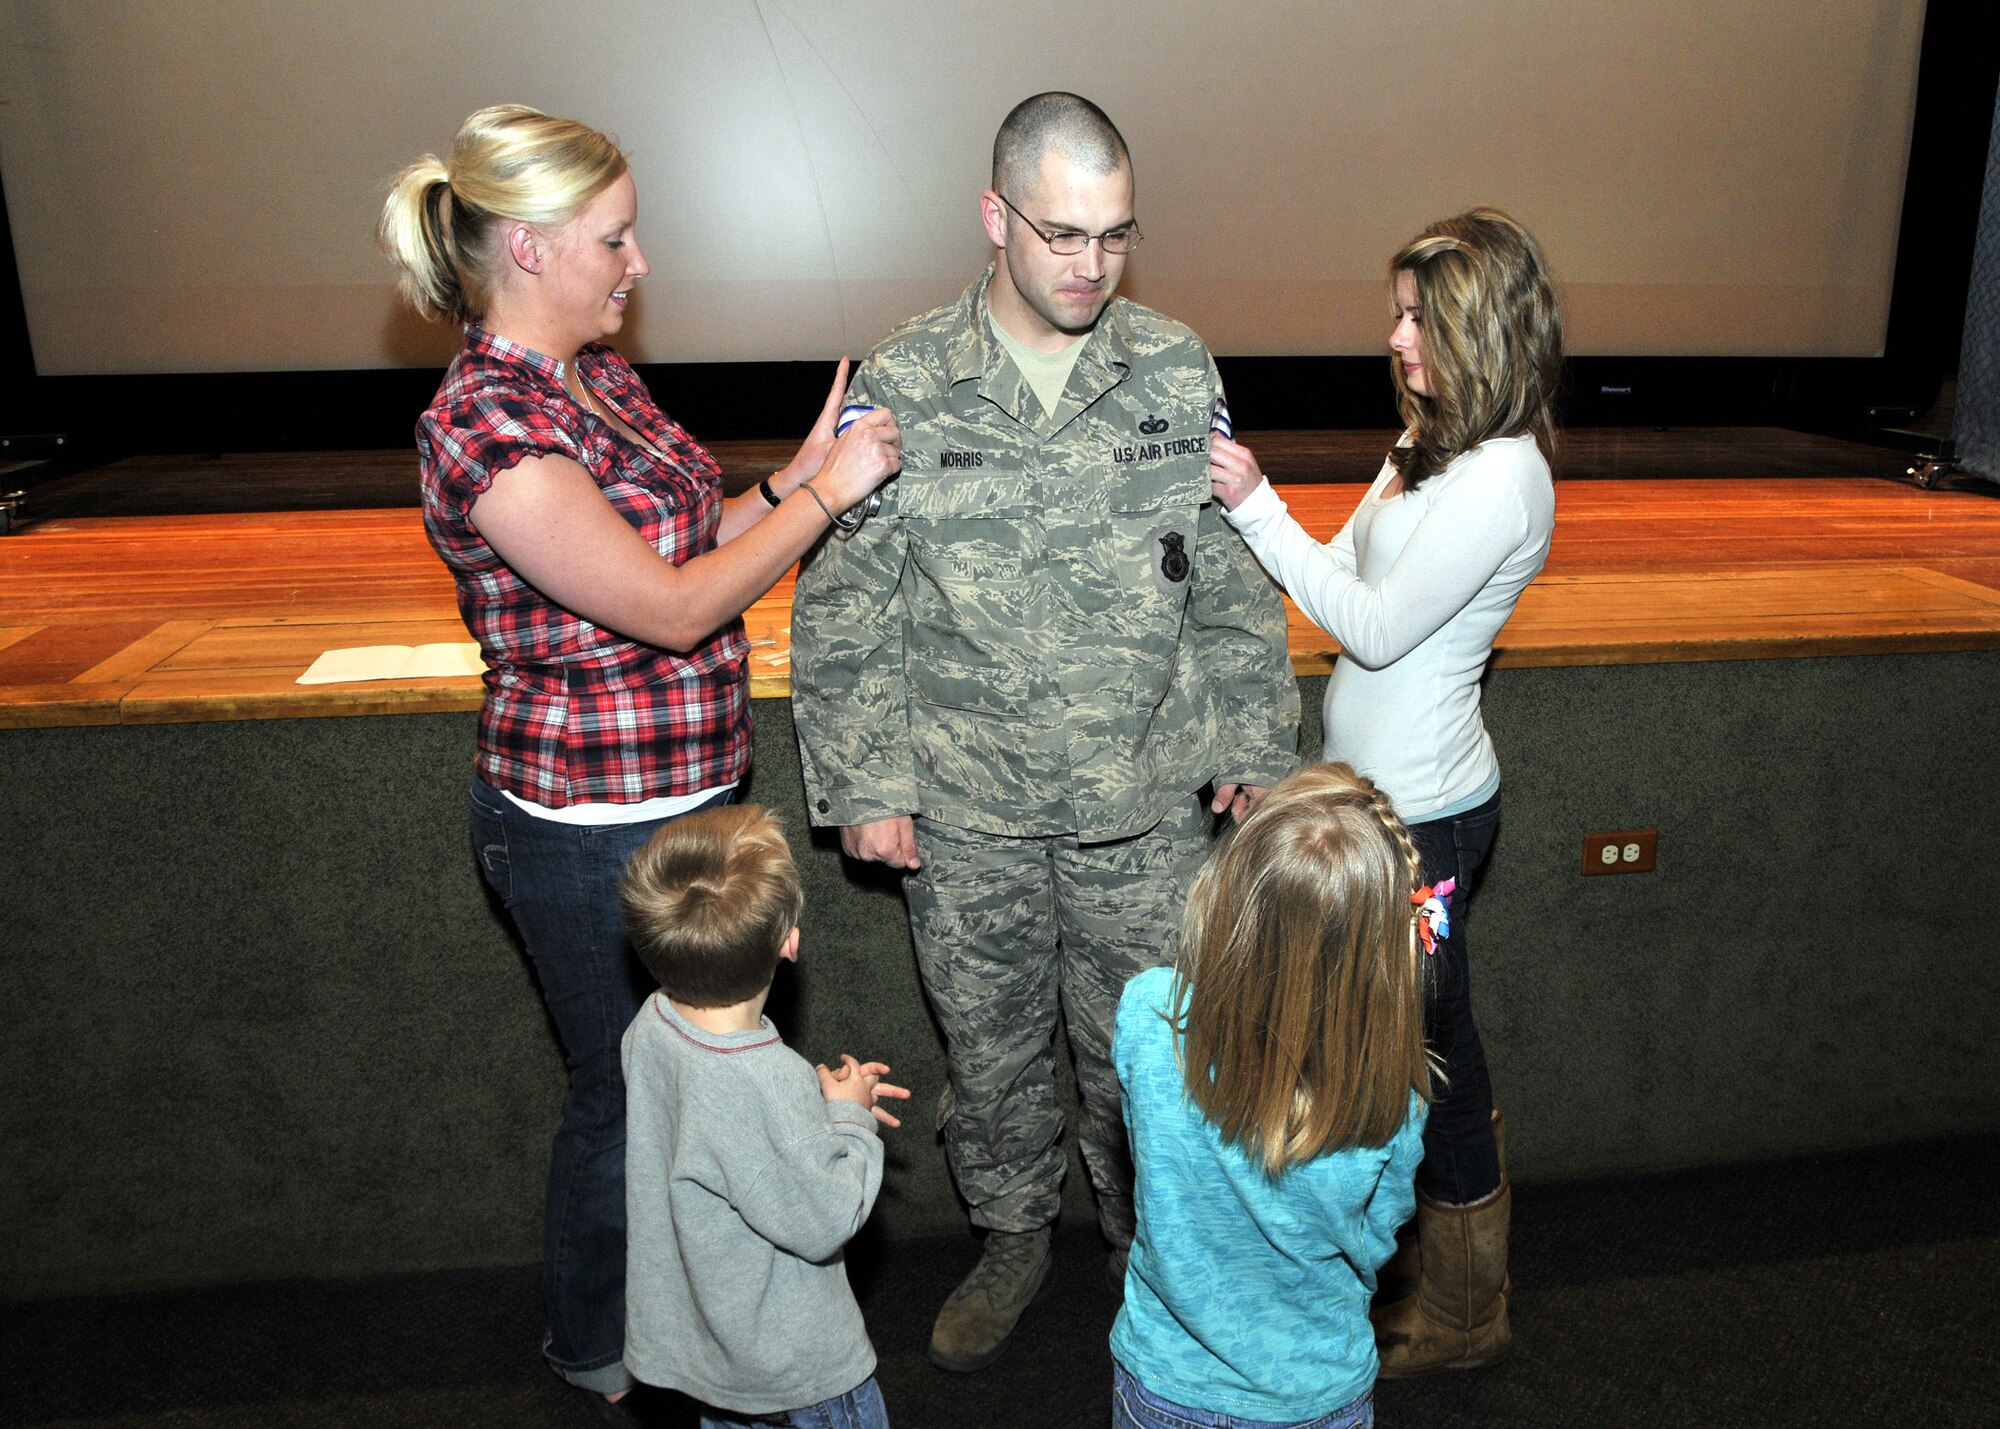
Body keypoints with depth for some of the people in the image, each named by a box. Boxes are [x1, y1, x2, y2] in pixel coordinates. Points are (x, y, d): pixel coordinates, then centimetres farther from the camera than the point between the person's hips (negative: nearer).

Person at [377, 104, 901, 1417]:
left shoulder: (596, 374, 4)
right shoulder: (486, 430, -24)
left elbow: (684, 540, 11)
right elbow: (670, 607, -24)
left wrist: (797, 474, -2)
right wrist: (826, 492, -16)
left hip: (683, 793, 9)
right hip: (587, 830, -8)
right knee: (627, 1096, 12)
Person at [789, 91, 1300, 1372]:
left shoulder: (1179, 370, -2)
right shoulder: (901, 388, -7)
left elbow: (1235, 585, 5)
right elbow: (842, 610, -2)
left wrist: (1258, 748, 4)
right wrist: (863, 785, -4)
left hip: (1148, 806, 1)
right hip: (967, 814, 0)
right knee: (990, 1048, 17)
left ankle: (1151, 1246, 42)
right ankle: (1014, 1238, 43)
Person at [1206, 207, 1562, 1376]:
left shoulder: (1501, 478, -20)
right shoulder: (1432, 448, 9)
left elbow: (1376, 626, -21)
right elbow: (1345, 574, 11)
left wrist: (1257, 505, -20)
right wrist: (1246, 506, 0)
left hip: (1424, 816, -9)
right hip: (1385, 795, 9)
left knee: (1430, 1055, 6)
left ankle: (1464, 1316, 29)